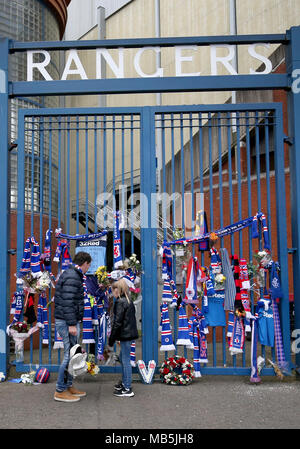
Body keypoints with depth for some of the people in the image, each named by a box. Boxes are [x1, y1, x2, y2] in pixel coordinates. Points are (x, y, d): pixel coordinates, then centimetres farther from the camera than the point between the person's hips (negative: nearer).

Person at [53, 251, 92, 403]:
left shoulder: (71, 274, 17)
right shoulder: (72, 276, -15)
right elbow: (68, 302, -22)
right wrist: (72, 324, -23)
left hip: (69, 321, 10)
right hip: (67, 322, -10)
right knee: (70, 355, -6)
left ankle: (69, 386, 23)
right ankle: (60, 391, 2)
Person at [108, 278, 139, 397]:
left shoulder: (120, 302, -14)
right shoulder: (129, 301, 13)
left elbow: (117, 322, -17)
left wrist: (112, 338, -11)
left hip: (125, 334, -9)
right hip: (130, 333, 9)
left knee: (125, 360, -4)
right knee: (122, 357, 21)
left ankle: (127, 389, 2)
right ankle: (124, 382, 33)